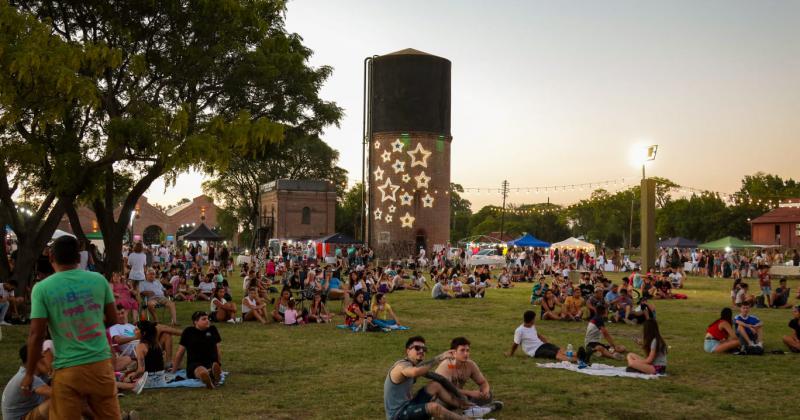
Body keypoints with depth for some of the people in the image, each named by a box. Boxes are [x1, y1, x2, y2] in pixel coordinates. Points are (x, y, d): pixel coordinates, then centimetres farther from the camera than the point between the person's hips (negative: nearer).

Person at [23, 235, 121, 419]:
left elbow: (36, 335, -9)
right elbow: (112, 318, 9)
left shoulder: (42, 288, -8)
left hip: (68, 368, -3)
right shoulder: (99, 280, 0)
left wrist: (29, 374, 1)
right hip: (100, 363, 3)